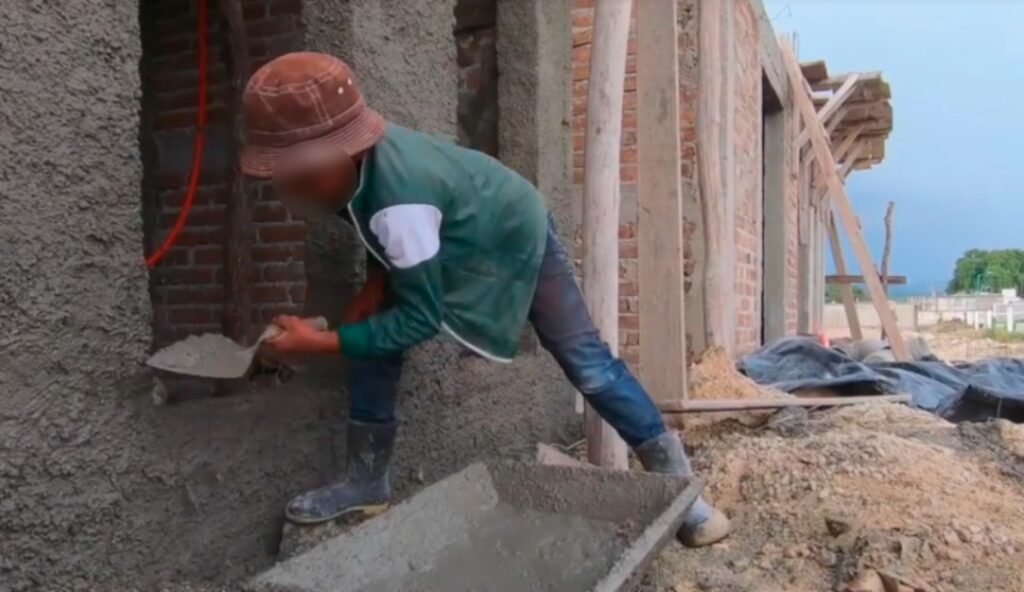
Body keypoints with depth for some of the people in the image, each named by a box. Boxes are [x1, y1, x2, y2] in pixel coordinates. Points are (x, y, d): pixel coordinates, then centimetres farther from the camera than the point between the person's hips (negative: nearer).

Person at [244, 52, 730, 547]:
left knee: (584, 358, -4)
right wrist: (377, 281, -10)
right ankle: (366, 482, 9)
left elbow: (420, 319, -34)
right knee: (373, 331, -4)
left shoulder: (399, 199, -42)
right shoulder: (364, 153, -18)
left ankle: (676, 482, 12)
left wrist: (321, 342, -31)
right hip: (459, 241, 8)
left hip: (517, 240, -8)